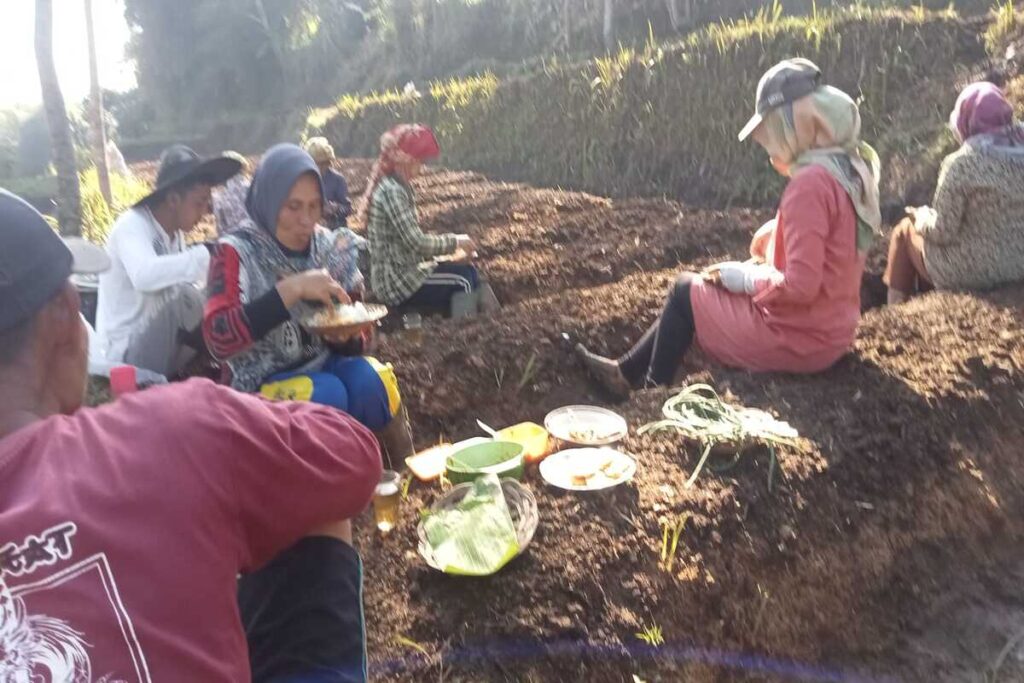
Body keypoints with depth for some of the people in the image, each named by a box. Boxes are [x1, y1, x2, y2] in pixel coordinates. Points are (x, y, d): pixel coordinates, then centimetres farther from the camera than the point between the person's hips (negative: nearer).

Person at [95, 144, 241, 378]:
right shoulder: (132, 226, -18)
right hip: (126, 352, -8)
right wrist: (206, 256, -41)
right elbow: (144, 276, -38)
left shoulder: (175, 232, 6)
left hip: (161, 344, 8)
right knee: (185, 297, -28)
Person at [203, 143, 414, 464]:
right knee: (326, 394, -30)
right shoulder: (236, 251, -12)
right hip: (260, 381, -4)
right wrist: (291, 288, -33)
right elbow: (218, 339, -27)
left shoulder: (328, 247, -1)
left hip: (322, 363, 4)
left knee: (373, 381, -24)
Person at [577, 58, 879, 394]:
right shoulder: (850, 170, 4)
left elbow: (800, 285, -28)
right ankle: (628, 370, 31)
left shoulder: (810, 183, -24)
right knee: (705, 287, 20)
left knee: (686, 291, 9)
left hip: (797, 338, -9)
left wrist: (746, 279, -12)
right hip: (829, 331, 9)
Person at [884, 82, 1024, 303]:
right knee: (929, 227, 27)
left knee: (905, 229, 18)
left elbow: (943, 231, -19)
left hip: (971, 271, -6)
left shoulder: (961, 163, -23)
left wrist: (922, 216, 2)